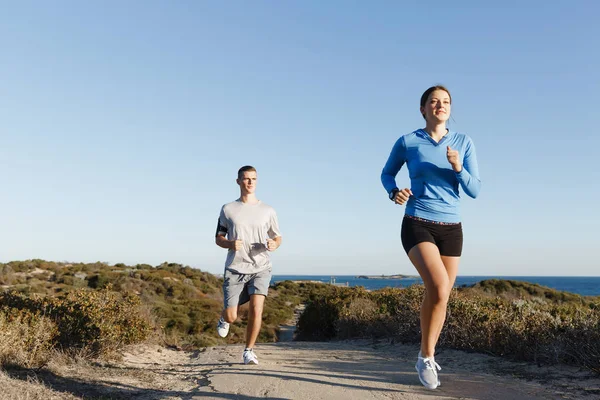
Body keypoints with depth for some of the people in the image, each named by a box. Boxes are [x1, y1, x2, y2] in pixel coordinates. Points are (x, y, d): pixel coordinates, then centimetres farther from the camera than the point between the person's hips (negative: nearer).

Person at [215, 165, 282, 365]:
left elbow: (277, 237, 15)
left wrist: (274, 244, -10)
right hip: (235, 268, 0)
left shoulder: (268, 211, 6)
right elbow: (218, 238, 10)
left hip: (260, 268, 0)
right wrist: (230, 244, -13)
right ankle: (224, 318, 37)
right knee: (231, 317, -3)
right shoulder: (228, 209, 5)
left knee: (256, 309, -16)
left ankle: (248, 351, 5)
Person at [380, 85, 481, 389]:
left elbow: (474, 191, 2)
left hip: (451, 229, 4)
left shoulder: (464, 143, 4)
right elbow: (387, 173, 13)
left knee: (441, 296, 9)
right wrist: (394, 192, -9)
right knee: (439, 288, -26)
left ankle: (427, 358, 31)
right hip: (417, 226, -3)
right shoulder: (407, 142, -1)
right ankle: (426, 356, -5)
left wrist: (458, 168, -18)